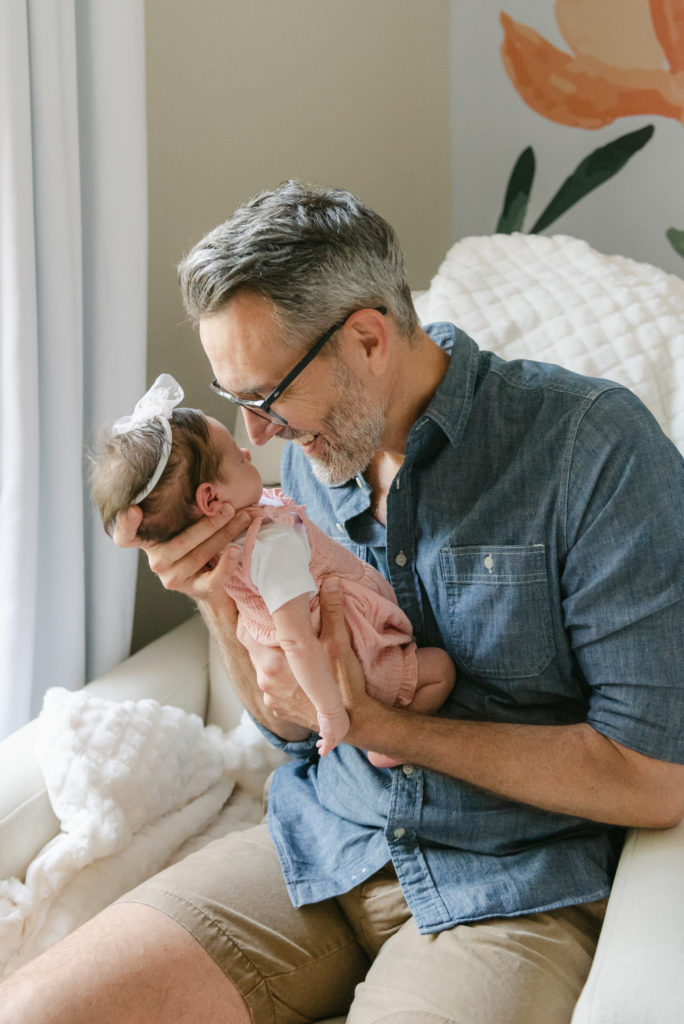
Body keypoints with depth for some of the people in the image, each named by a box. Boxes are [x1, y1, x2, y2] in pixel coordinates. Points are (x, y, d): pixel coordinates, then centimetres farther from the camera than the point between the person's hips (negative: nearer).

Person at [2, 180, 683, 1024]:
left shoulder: (595, 445, -16)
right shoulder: (309, 454, 4)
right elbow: (293, 724, 11)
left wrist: (377, 725, -15)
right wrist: (221, 601, -10)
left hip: (511, 883, -4)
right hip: (321, 841, 5)